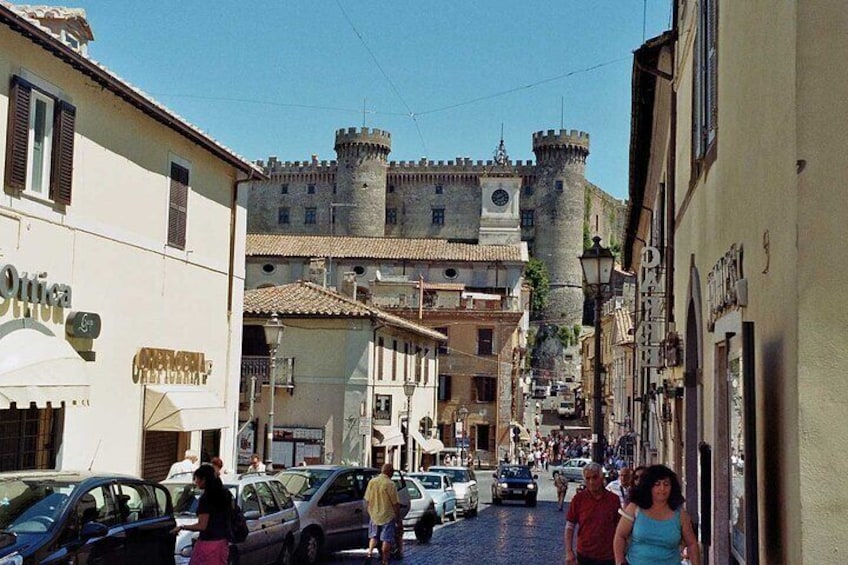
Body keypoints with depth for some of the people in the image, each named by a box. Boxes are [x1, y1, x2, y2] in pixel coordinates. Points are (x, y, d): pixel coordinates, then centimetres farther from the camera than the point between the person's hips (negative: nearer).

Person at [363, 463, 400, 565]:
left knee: (373, 536, 21)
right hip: (388, 516, -5)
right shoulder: (390, 484, -16)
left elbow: (367, 500, 6)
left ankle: (369, 553, 3)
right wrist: (398, 517, -2)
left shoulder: (372, 482, -1)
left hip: (374, 515, 5)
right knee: (387, 539, 4)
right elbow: (395, 503, -14)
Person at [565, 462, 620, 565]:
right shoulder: (578, 498, -4)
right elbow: (570, 526, 1)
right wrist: (569, 552, -6)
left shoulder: (613, 499, -2)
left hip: (608, 557, 0)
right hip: (585, 555, 0)